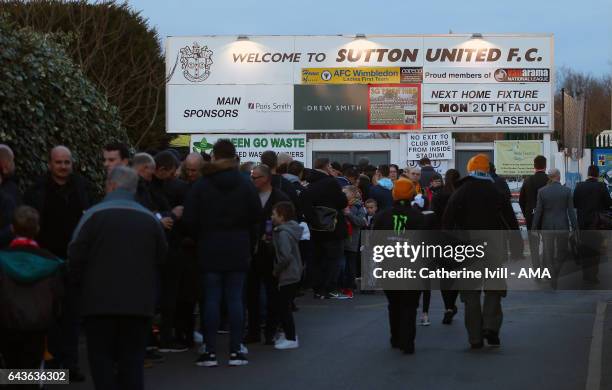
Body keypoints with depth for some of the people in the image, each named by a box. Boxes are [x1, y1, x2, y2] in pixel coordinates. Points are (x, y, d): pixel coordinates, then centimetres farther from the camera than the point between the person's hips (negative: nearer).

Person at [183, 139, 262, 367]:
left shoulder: (201, 186, -4)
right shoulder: (245, 186, 0)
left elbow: (189, 220, -6)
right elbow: (256, 219, 0)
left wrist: (200, 240, 10)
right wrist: (250, 247, 10)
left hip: (209, 251, -1)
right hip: (238, 251, 1)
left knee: (211, 299, 2)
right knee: (235, 299, 3)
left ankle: (211, 352, 0)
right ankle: (235, 352, 2)